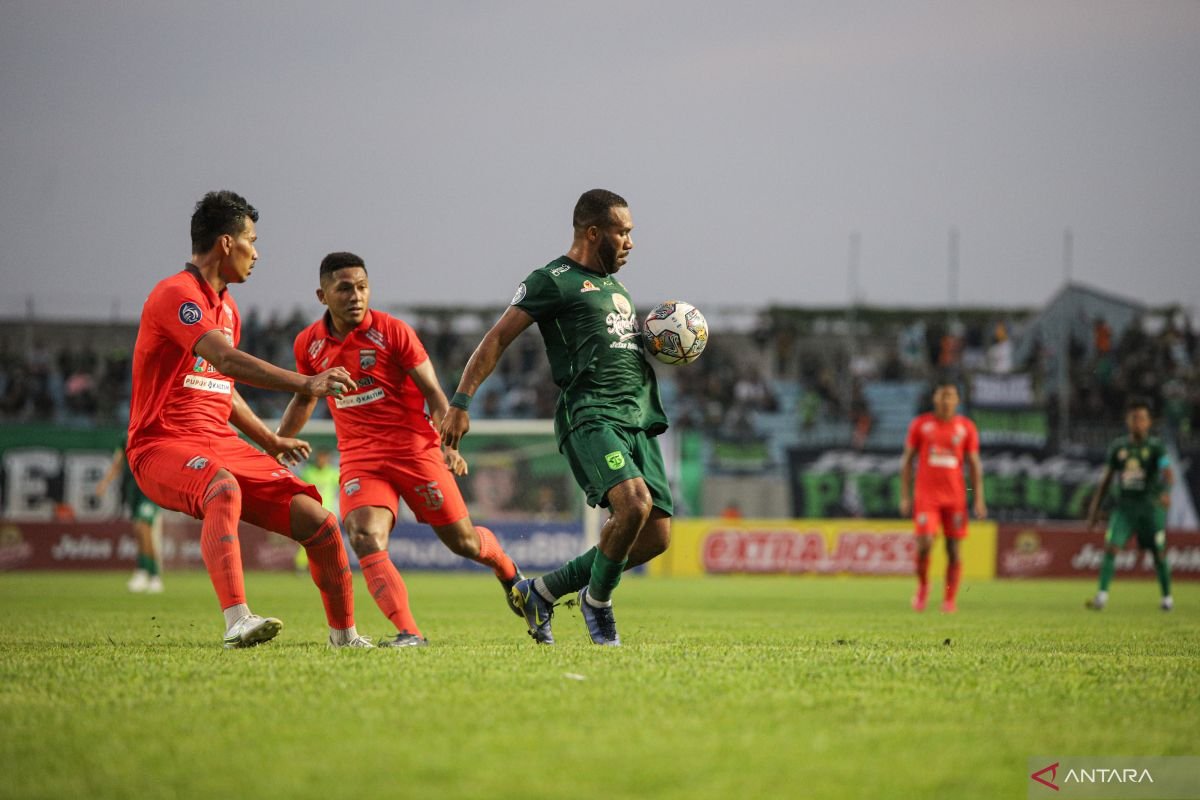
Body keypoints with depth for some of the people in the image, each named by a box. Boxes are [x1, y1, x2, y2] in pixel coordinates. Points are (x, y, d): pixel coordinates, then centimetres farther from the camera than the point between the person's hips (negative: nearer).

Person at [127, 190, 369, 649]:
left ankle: (344, 633, 15)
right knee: (224, 490, -41)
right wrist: (306, 385, -33)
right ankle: (237, 622, -50)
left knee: (315, 519, -4)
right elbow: (227, 360, -28)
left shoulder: (227, 307, 19)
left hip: (222, 445, 8)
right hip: (164, 446, -8)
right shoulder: (176, 294, -12)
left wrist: (270, 440, 32)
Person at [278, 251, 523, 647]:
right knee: (365, 540, -24)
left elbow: (433, 392, -7)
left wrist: (448, 443, -21)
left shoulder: (393, 331, -7)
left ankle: (507, 571, 40)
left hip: (414, 448, -2)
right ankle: (408, 633, -28)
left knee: (462, 540, 5)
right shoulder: (309, 343, 4)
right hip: (359, 458, 2)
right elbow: (305, 398, 23)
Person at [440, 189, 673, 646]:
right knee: (634, 504, -30)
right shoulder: (553, 281, 0)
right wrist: (461, 402, -12)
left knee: (656, 535, -1)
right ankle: (597, 601, -3)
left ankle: (543, 592, 14)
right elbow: (497, 339, -4)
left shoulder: (615, 285, 26)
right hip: (590, 416, -9)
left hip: (639, 421, 9)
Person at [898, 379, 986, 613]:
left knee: (954, 549, 0)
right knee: (924, 544, -14)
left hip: (955, 497, 1)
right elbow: (907, 460, 7)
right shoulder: (920, 425, 3)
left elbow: (975, 464, 8)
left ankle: (950, 599, 9)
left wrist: (979, 499, 0)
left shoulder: (966, 427, 5)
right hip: (926, 495, -1)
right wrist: (905, 496, 2)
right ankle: (922, 586, 11)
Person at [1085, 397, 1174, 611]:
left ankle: (1167, 597, 27)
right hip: (1124, 507, 2)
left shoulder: (1156, 447, -4)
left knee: (1158, 553, 7)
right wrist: (1095, 508, 11)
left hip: (1151, 507, -2)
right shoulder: (1118, 447, 6)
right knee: (1110, 547, -15)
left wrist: (1166, 491, -41)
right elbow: (1106, 479, 13)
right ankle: (1102, 595, -17)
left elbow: (1168, 473, -20)